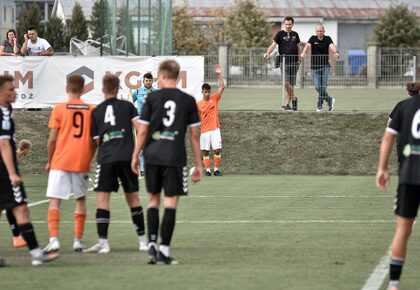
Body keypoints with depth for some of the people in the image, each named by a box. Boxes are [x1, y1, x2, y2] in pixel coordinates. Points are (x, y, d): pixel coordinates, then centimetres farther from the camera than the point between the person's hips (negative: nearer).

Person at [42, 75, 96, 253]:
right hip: (82, 162, 2)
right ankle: (78, 240, 13)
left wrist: (49, 161, 6)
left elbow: (52, 139, -5)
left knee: (54, 200, -1)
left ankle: (54, 239, -15)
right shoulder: (90, 110, 4)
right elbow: (94, 140, 5)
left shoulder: (59, 109, -3)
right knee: (81, 200, 15)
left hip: (60, 162, -2)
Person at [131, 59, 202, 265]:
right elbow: (194, 135, 3)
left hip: (153, 155, 1)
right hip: (175, 157, -1)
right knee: (171, 202, 0)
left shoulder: (152, 98, 1)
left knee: (153, 199, 15)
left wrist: (135, 156, 10)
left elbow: (142, 131, 0)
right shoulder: (188, 101, 3)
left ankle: (152, 244, 5)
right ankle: (164, 250, -5)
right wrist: (198, 165, 8)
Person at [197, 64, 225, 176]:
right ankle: (207, 170, 10)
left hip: (215, 129, 0)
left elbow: (222, 87, -3)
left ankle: (216, 169, 6)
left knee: (217, 150, -4)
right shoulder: (199, 104, 3)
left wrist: (219, 74, -10)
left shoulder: (214, 99, 4)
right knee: (205, 151, 2)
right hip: (204, 130, 0)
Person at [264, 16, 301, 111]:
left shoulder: (295, 34, 13)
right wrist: (268, 53, -27)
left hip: (294, 62, 3)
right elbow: (273, 44, -9)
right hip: (284, 62, -3)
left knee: (291, 84, 1)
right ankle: (293, 99, 4)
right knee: (286, 82, -14)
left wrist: (299, 59, 9)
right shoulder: (280, 34, 1)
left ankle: (286, 104, 8)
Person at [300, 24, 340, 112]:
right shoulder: (313, 39, -1)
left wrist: (336, 52, -45)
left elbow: (332, 46, -22)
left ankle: (319, 105, 5)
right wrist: (303, 53, -43)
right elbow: (308, 45, -21)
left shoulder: (327, 39, -2)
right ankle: (329, 100, 17)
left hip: (325, 66, -1)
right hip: (315, 66, 1)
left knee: (323, 86, -7)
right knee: (317, 86, -4)